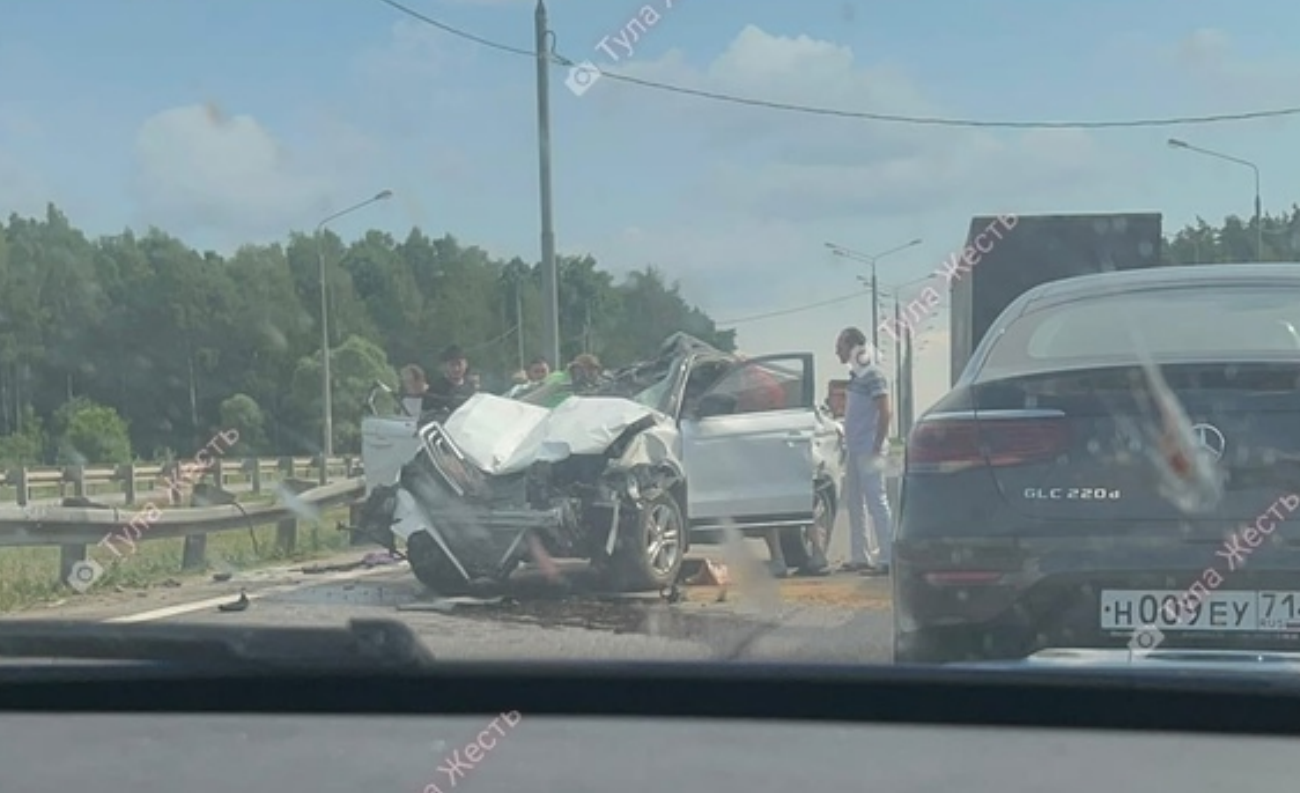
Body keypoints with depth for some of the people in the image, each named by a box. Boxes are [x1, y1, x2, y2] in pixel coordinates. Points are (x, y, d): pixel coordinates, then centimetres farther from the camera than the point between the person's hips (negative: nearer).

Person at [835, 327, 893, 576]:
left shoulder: (873, 375, -12)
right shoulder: (856, 375, 16)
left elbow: (885, 413, -16)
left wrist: (877, 448, -20)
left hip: (868, 450, -10)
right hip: (854, 450, 10)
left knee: (876, 501, -9)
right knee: (854, 503, 12)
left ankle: (886, 559, -9)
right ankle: (860, 557, 18)